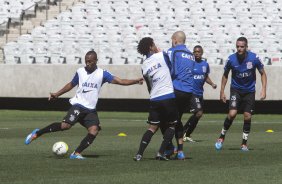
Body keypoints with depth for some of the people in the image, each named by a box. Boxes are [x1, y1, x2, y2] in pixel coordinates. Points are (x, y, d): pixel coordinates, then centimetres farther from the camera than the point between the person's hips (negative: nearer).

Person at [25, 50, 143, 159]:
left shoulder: (102, 74, 1)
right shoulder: (80, 72, 6)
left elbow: (120, 81, -7)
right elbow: (71, 84, 23)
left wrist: (136, 81, -19)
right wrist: (57, 94, 18)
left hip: (91, 110, 2)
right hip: (78, 105, -2)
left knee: (94, 131, -18)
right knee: (66, 125, -23)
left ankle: (76, 153, -5)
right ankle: (37, 133, -9)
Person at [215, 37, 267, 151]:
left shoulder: (254, 58, -14)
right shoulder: (231, 59, -13)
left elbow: (262, 73, -1)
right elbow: (225, 75, 3)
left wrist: (263, 90, -10)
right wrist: (222, 92, 0)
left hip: (249, 91, 1)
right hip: (236, 90, -1)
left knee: (247, 116, -2)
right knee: (232, 114, -18)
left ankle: (244, 143, 11)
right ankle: (222, 137, 2)